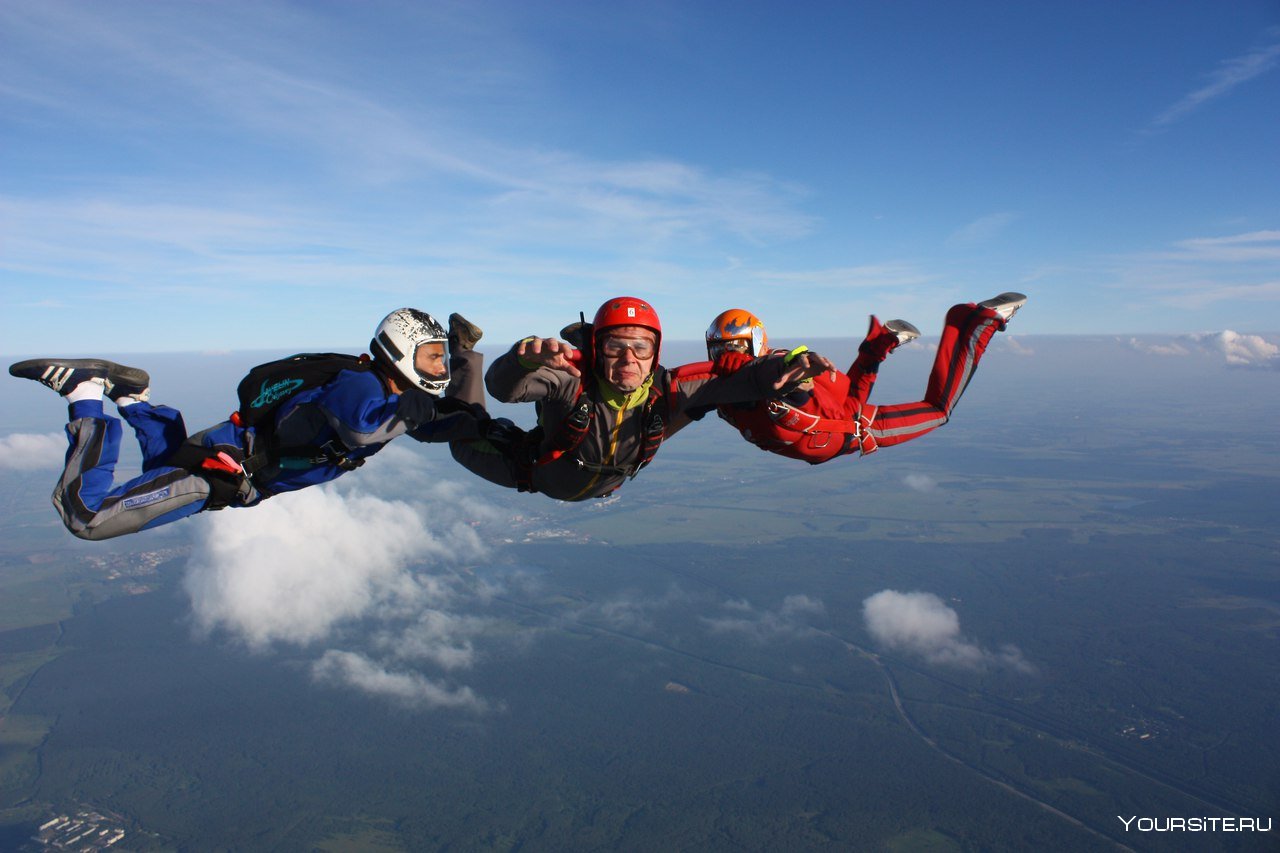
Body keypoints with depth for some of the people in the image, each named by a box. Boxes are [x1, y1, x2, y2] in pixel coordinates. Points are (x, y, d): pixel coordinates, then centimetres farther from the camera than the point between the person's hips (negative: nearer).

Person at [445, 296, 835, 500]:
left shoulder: (667, 389, -35)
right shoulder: (572, 374, -42)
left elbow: (745, 378, -36)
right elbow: (502, 388, -56)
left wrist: (790, 363, -56)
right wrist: (527, 355, -78)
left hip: (605, 486, 3)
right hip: (538, 474, -3)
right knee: (467, 445, 11)